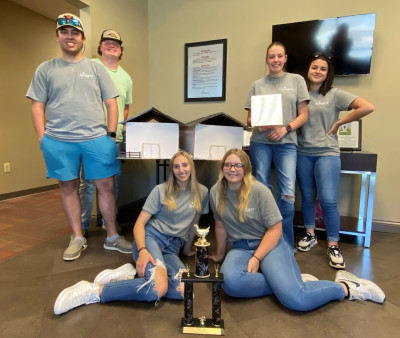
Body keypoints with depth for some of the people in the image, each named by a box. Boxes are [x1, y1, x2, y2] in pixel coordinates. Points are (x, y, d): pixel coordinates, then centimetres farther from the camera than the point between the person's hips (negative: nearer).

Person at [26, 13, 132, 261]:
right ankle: (78, 239, 23)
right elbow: (38, 106, 8)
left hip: (96, 139, 0)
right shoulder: (45, 70, 10)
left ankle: (112, 237, 16)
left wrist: (111, 134, -2)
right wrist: (42, 139, -1)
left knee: (106, 185, 1)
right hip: (58, 141, 1)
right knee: (69, 187, 8)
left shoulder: (96, 68, 10)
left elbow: (111, 102, 7)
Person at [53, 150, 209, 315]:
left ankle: (131, 273, -15)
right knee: (158, 288, -35)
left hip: (172, 248, 4)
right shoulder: (161, 190, 0)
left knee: (184, 290, -31)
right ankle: (94, 291, -22)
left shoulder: (202, 192, 8)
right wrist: (142, 250, -22)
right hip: (151, 237, -3)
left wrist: (188, 248, 21)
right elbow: (139, 223, -4)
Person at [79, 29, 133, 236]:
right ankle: (82, 226, 14)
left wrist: (121, 127, 8)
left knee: (113, 183, 11)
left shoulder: (125, 77, 16)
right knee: (87, 183, 0)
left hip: (116, 138, 5)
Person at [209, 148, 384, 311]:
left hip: (269, 244, -3)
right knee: (230, 282, -33)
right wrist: (220, 254, 23)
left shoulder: (259, 190, -13)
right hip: (239, 248, 4)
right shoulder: (216, 192, 0)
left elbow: (275, 228, -10)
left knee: (295, 299, -26)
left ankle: (346, 287, 3)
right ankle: (282, 282, -9)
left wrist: (256, 259, -19)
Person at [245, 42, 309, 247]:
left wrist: (285, 129, -12)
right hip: (260, 143, 1)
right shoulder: (257, 85, 10)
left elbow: (303, 115, 5)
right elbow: (249, 118, 9)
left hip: (286, 143, -1)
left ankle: (286, 245, 14)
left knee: (288, 195, -6)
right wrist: (257, 124, -13)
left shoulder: (296, 80, 8)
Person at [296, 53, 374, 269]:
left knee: (328, 200, -7)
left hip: (327, 153, -2)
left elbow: (368, 107, -8)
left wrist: (339, 123, -7)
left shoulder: (335, 95, 0)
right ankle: (310, 235, 29)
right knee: (307, 197, 11)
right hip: (302, 153, 3)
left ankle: (333, 246, 8)